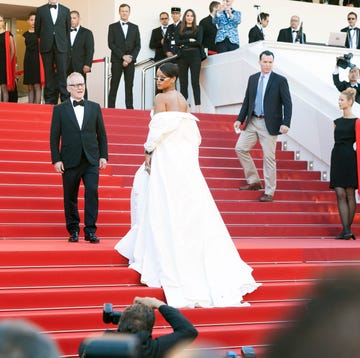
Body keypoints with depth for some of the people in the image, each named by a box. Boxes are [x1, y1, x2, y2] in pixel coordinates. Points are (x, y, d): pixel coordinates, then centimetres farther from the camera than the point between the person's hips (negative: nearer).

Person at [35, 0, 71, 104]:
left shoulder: (65, 10, 9)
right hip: (46, 47, 0)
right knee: (49, 74, 2)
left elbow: (68, 29, 12)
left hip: (61, 47, 0)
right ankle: (50, 100, 6)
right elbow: (37, 29, 13)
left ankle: (65, 99, -6)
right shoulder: (41, 10, 7)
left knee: (62, 72, -7)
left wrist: (67, 45, 10)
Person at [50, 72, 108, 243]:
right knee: (70, 197, 4)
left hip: (91, 160, 1)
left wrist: (103, 156, 5)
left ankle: (90, 231, -5)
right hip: (70, 161, -1)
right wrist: (56, 159, -5)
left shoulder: (94, 107, 11)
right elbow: (54, 137, 3)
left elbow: (102, 134, 12)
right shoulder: (59, 109, 5)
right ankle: (73, 231, 15)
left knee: (92, 192, -10)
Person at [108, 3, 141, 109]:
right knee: (114, 86, -4)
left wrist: (131, 58, -7)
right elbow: (111, 44, -2)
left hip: (130, 61, 2)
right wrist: (123, 56, -12)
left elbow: (138, 45, 8)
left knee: (129, 86, 1)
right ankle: (110, 108, -5)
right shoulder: (113, 27, 7)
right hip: (117, 61, -2)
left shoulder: (135, 27, 13)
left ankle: (129, 108, 1)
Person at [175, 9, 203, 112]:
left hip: (194, 56, -2)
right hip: (182, 57, 2)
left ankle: (197, 107, -10)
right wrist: (190, 40, -7)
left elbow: (199, 42, -4)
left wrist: (184, 44, -3)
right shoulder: (179, 29, 13)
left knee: (195, 81, -7)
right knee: (183, 82, 2)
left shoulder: (198, 29, 8)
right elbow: (177, 42, -1)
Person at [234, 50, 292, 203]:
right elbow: (247, 101, 14)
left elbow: (287, 103, -7)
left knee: (269, 157, -2)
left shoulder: (280, 80, -5)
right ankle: (254, 181, 18)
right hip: (252, 122, 5)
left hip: (269, 124, -5)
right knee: (240, 148, 3)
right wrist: (240, 119, 7)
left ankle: (269, 193, 6)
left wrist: (285, 123, -18)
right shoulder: (252, 78, 9)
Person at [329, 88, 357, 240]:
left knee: (350, 194, 0)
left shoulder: (355, 121, -2)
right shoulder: (337, 122, 15)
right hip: (337, 157, 5)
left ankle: (347, 229, 6)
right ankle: (346, 230, -7)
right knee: (340, 194, -4)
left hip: (350, 158, -5)